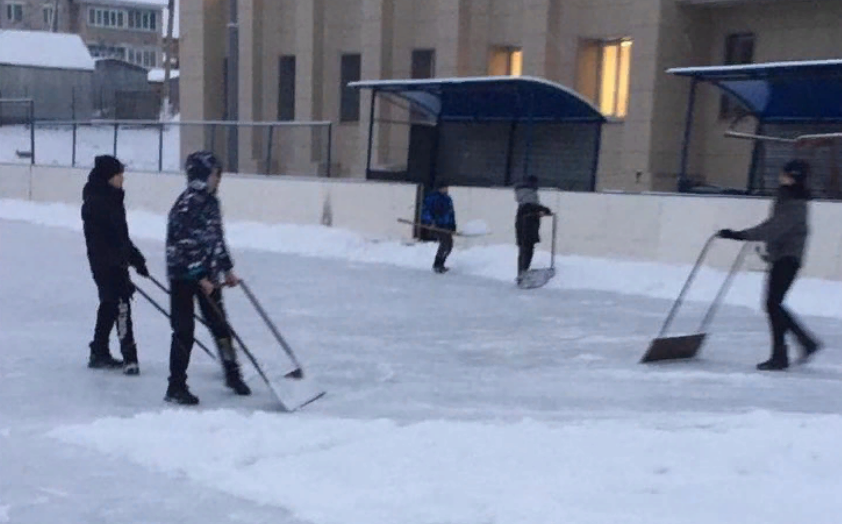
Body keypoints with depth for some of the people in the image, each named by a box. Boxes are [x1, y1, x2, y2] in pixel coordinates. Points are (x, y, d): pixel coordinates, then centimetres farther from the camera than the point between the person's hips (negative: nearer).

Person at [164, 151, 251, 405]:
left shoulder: (211, 201, 8)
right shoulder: (185, 205, -19)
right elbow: (182, 245, -21)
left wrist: (227, 269, 19)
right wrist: (200, 279, -21)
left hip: (207, 274, 8)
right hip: (183, 275, -8)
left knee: (220, 324, 13)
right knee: (184, 331, -3)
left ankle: (232, 374, 29)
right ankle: (176, 386, 7)